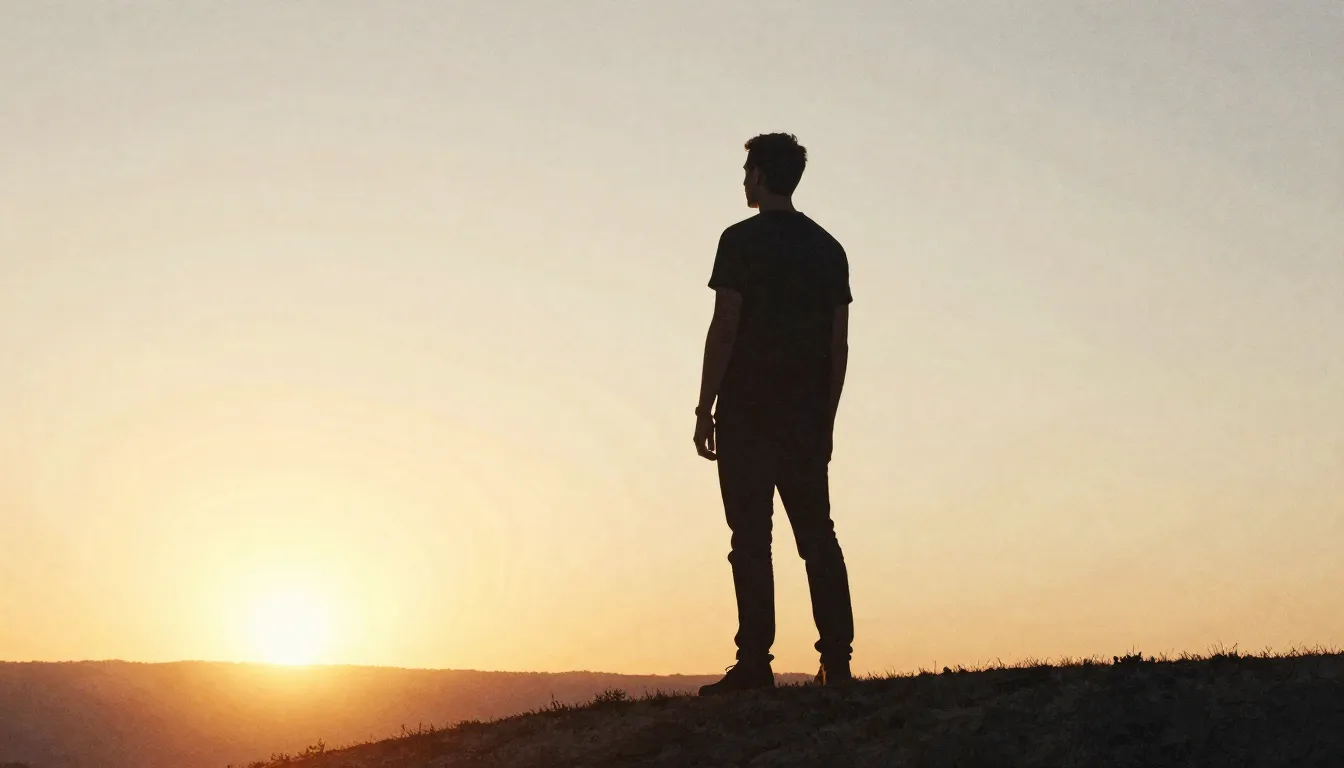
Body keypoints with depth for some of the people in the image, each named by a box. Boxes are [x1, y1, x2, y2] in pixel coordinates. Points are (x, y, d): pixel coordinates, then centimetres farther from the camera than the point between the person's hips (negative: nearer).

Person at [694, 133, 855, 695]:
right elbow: (839, 344, 12)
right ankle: (837, 659, -1)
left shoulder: (743, 241, -3)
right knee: (817, 534, 5)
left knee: (751, 536, -5)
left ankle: (755, 661, -9)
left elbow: (724, 329, -9)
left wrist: (705, 409, -6)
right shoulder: (828, 248, 14)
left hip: (748, 411, -5)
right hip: (806, 416, 5)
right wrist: (825, 418, 16)